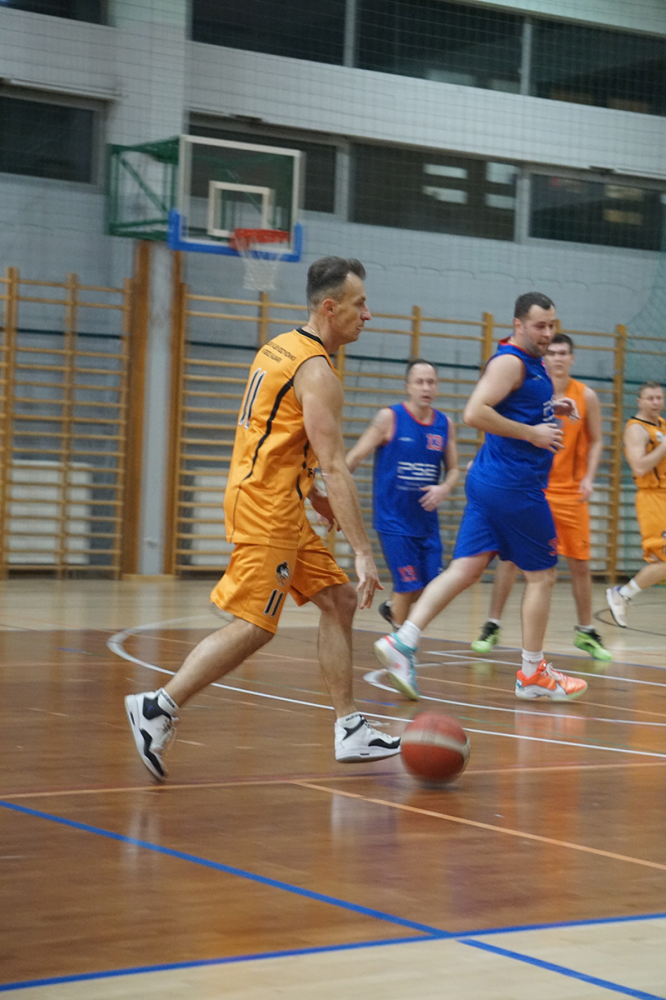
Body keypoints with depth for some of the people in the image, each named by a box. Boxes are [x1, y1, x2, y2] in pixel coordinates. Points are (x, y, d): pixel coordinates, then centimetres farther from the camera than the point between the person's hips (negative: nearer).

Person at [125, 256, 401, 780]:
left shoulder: (282, 347, 13)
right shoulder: (317, 372, -16)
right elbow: (334, 467, -22)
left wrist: (310, 491, 28)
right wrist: (364, 553, -23)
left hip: (278, 505, 11)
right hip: (267, 506, -11)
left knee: (338, 600, 11)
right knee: (254, 626, -10)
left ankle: (350, 731, 12)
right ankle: (159, 707, -4)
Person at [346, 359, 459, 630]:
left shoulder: (445, 424, 4)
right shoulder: (390, 418, -9)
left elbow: (453, 469, 12)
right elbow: (355, 457, -8)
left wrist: (444, 488, -11)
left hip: (426, 518, 5)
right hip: (393, 518, -5)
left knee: (430, 584, 7)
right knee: (408, 585, -8)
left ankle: (391, 608, 36)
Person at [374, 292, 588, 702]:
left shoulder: (533, 364, 18)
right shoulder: (510, 362, -13)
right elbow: (475, 412, -24)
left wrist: (551, 410, 16)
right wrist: (532, 432, -21)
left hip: (490, 483, 9)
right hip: (513, 483, -9)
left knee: (465, 569, 2)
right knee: (542, 575, 3)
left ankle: (403, 642, -8)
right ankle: (532, 674, 13)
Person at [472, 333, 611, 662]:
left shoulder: (586, 396, 0)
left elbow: (595, 441, 6)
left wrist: (588, 477, -7)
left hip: (570, 491, 1)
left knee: (580, 564, 4)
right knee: (511, 557, -7)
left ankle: (586, 632, 18)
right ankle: (492, 627, 3)